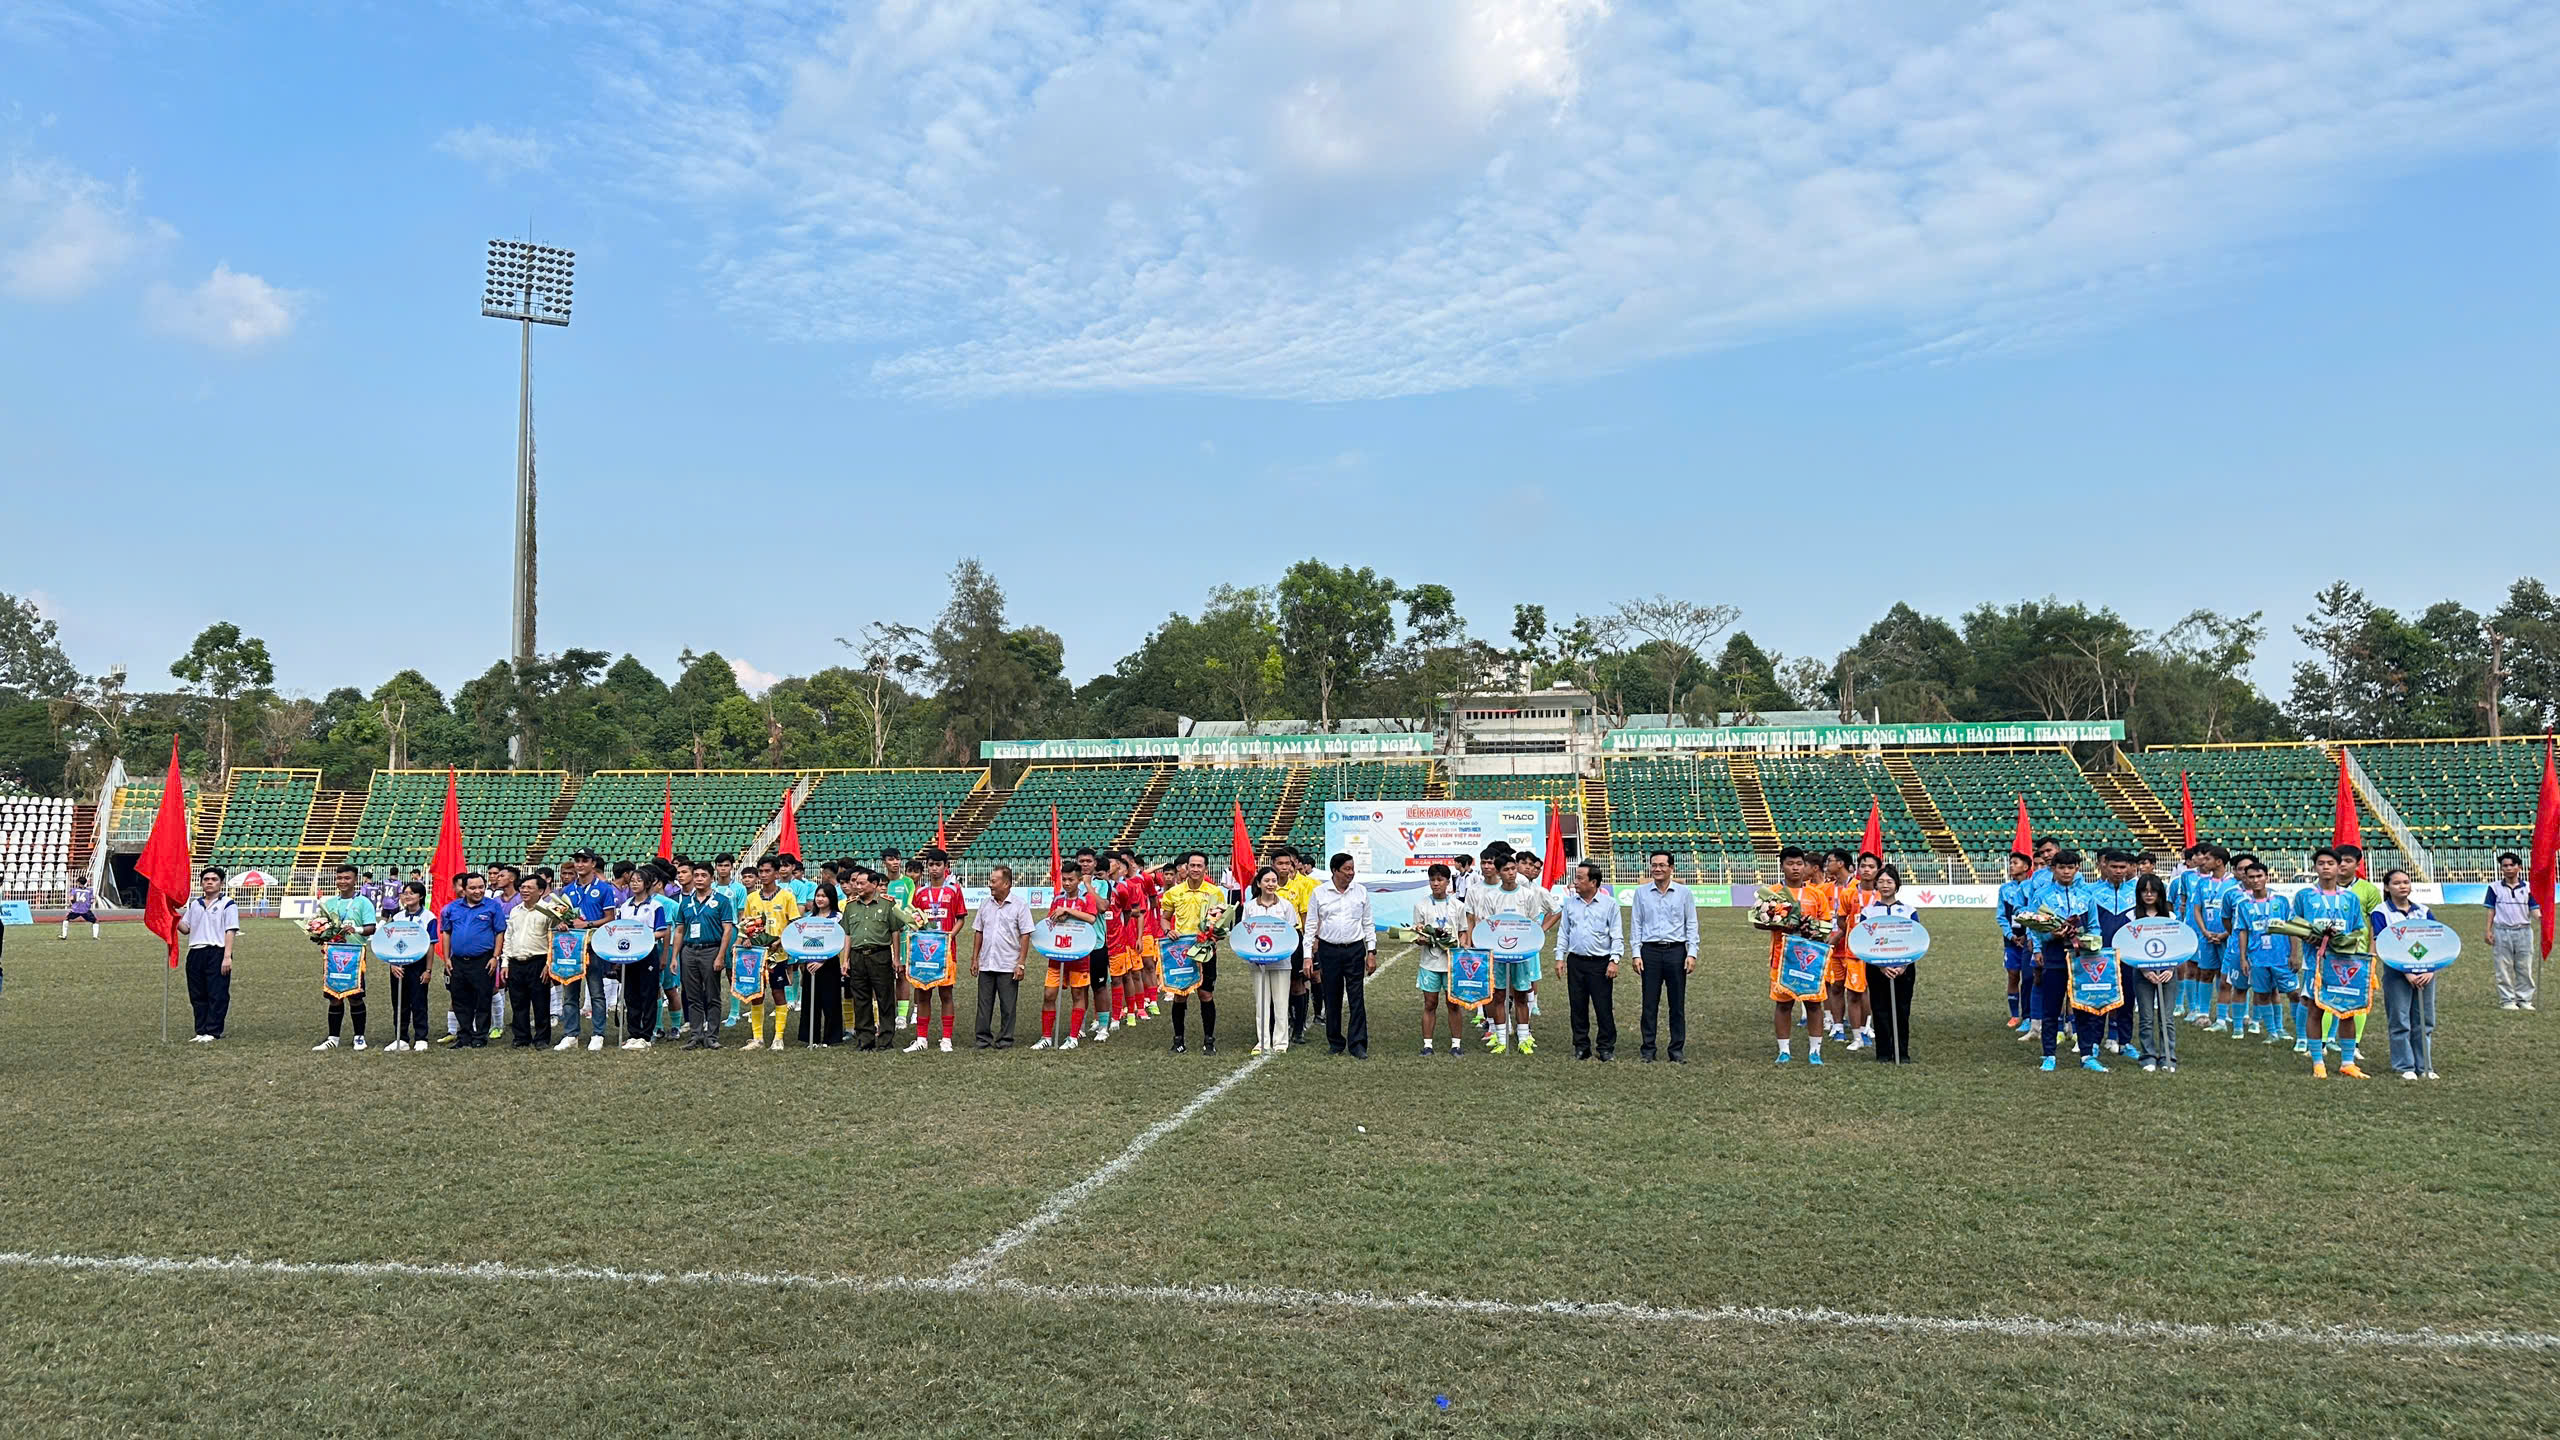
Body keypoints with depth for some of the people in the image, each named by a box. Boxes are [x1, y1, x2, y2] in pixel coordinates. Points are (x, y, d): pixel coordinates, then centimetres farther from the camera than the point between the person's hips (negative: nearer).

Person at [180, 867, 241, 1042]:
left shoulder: (227, 904, 0)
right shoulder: (194, 904, 18)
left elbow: (230, 931, -6)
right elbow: (186, 928, 17)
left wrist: (227, 956, -14)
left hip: (216, 953, -6)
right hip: (195, 953, 6)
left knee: (217, 996, -6)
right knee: (198, 996, 8)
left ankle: (213, 1032, -3)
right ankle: (201, 1032, 13)